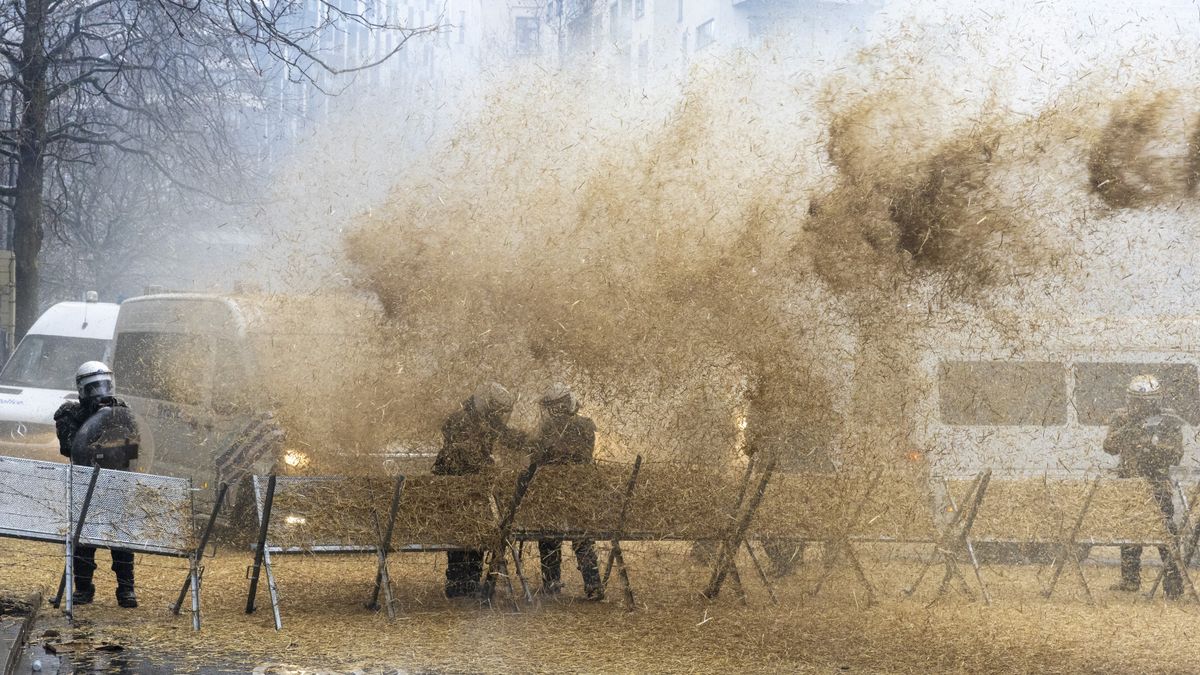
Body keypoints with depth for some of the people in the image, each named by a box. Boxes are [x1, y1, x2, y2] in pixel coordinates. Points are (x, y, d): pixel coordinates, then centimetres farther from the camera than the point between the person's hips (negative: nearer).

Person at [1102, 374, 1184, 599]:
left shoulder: (1169, 420, -3)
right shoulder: (1121, 418, 6)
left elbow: (1176, 455, -6)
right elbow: (1110, 447, 0)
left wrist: (1154, 445, -21)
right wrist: (1126, 429, -15)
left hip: (1157, 485, -4)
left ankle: (1173, 582, -11)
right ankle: (1130, 578, 20)